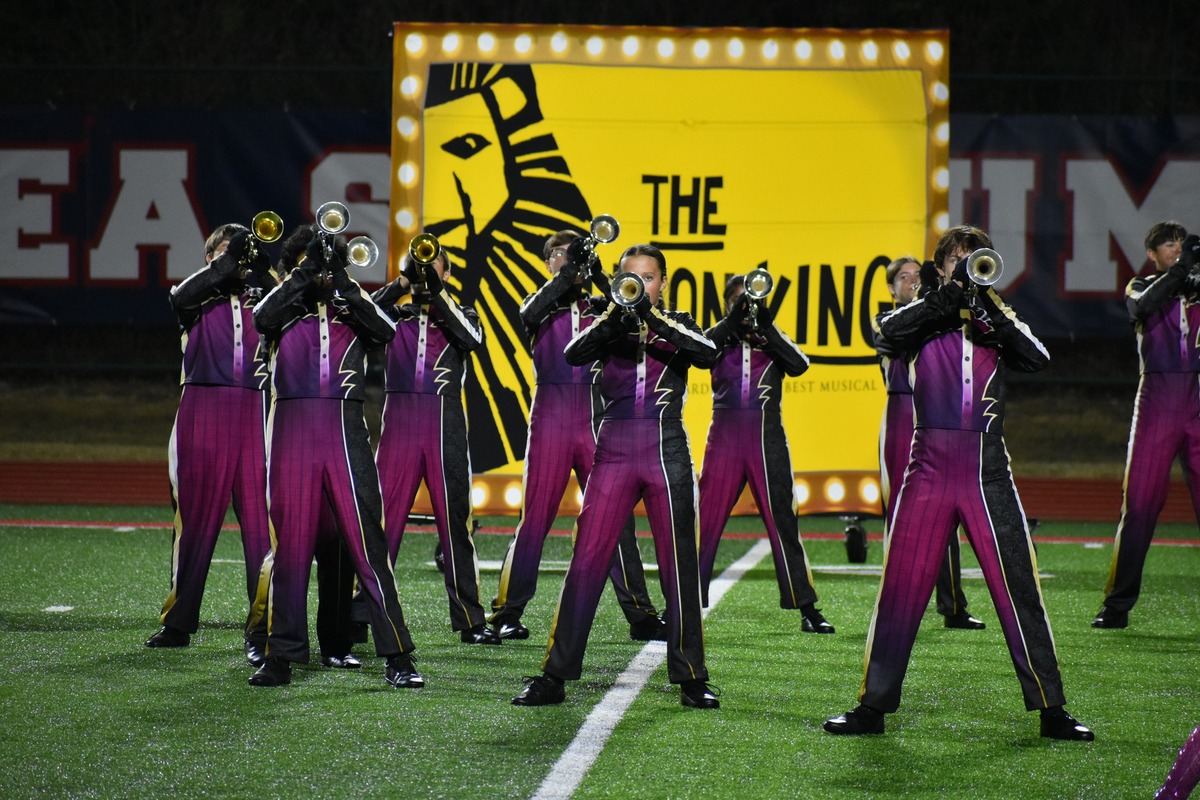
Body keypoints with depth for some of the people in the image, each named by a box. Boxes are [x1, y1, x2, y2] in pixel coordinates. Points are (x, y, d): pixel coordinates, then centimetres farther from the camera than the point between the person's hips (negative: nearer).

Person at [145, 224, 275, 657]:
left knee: (260, 519, -4)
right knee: (196, 516, -1)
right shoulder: (199, 297, 14)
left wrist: (258, 265, -8)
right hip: (205, 409, -1)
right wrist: (227, 262, -9)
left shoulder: (261, 293, 18)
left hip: (256, 411, 1)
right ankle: (178, 622, 4)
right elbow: (181, 297, -9)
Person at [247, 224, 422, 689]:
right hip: (292, 432, 1)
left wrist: (340, 280, -10)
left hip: (345, 430, -1)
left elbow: (384, 329, -7)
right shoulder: (285, 306, 13)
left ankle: (397, 658, -3)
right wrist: (305, 274, -10)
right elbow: (262, 318, -9)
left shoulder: (352, 305, 13)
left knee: (367, 541, -5)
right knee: (290, 544, 2)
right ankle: (280, 657, 10)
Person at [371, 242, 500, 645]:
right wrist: (403, 283, -10)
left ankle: (470, 619, 4)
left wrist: (437, 293, -12)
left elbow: (472, 337, -8)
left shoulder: (460, 314, 14)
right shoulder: (394, 315, 15)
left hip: (446, 423, 0)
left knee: (455, 518, 0)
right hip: (399, 420, 0)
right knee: (383, 517, -3)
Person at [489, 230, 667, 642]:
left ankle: (640, 615, 1)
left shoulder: (598, 307, 14)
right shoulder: (541, 305, 10)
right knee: (534, 519, -2)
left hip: (596, 421, 1)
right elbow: (530, 314, -12)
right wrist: (567, 273, -21)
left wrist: (597, 274, -14)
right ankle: (506, 612, 6)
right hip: (551, 419, -1)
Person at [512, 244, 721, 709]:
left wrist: (654, 317, -20)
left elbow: (707, 354, -12)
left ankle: (691, 678, 9)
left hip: (667, 451, 0)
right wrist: (615, 315, -23)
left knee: (679, 566, 1)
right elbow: (574, 355, -9)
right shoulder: (609, 325, 10)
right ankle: (554, 675, -3)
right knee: (586, 561, -5)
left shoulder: (678, 325, 10)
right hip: (614, 451, 0)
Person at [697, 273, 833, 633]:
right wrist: (733, 321, -18)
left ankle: (808, 610, 0)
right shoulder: (721, 338, 10)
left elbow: (799, 365, -7)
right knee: (706, 523, -1)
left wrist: (766, 326, -13)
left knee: (783, 524, -2)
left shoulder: (772, 340, 11)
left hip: (767, 438, 0)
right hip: (725, 438, 0)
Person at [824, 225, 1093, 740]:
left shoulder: (999, 321, 13)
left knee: (1018, 589, -2)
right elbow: (887, 332, -15)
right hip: (929, 466, -1)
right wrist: (949, 296, -18)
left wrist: (987, 305, -15)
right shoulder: (924, 319, 8)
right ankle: (873, 706, 8)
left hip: (987, 471, 1)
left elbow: (1037, 358, -6)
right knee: (900, 587, -1)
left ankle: (1051, 711, 3)